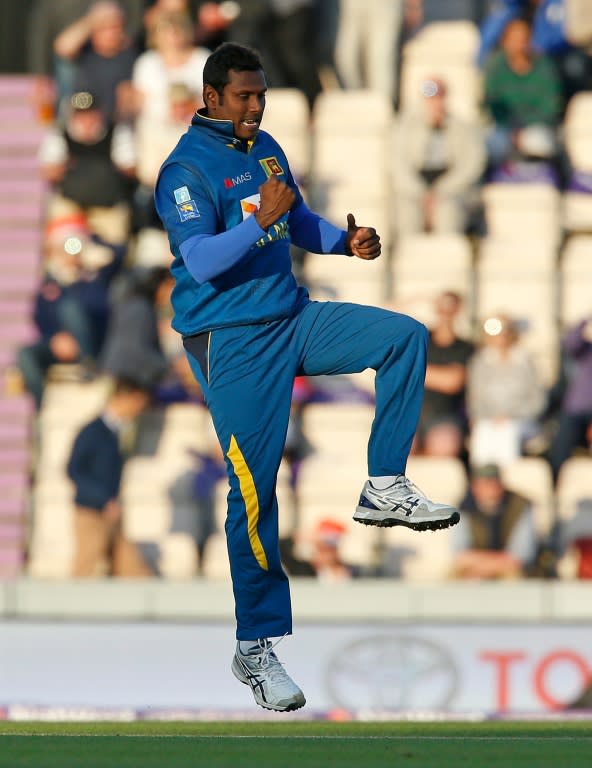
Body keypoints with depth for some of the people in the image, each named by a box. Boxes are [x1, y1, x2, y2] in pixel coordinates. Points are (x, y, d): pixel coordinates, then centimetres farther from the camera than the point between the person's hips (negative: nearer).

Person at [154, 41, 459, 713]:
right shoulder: (188, 168, -13)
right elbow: (201, 261, -23)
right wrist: (261, 220, -31)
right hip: (232, 342, -7)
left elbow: (300, 224, 20)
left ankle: (384, 489, -3)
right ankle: (255, 649, 1)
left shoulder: (266, 149, 11)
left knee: (405, 336, -7)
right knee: (254, 489, -7)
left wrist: (347, 242, 2)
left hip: (292, 318, 7)